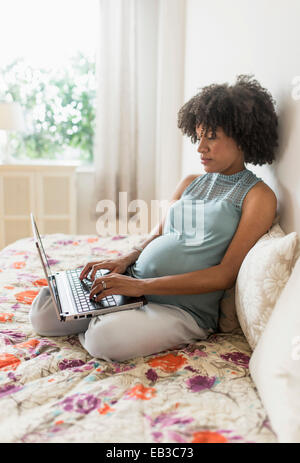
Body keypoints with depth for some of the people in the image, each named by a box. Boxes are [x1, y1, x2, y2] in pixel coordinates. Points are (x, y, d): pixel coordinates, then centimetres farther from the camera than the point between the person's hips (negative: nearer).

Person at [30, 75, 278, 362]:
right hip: (132, 285, 6)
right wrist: (125, 260, -4)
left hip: (184, 308, -5)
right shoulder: (190, 184, 16)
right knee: (42, 311, -9)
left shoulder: (258, 196, -5)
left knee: (105, 338, -31)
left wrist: (143, 285, -20)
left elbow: (226, 275, -14)